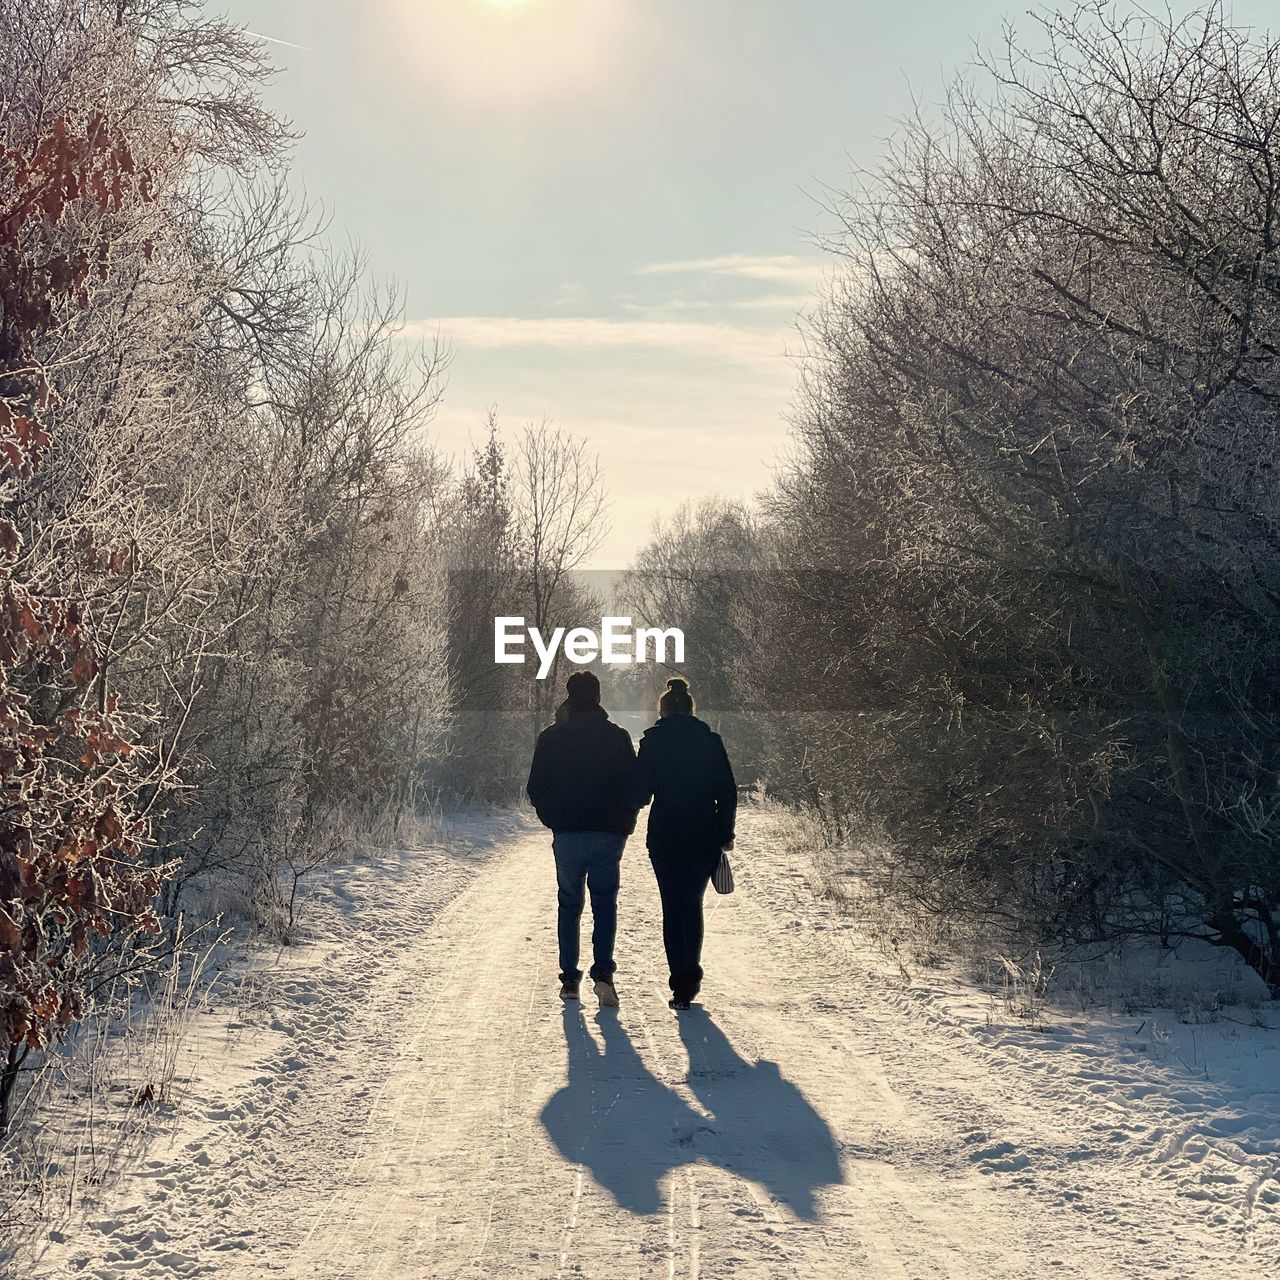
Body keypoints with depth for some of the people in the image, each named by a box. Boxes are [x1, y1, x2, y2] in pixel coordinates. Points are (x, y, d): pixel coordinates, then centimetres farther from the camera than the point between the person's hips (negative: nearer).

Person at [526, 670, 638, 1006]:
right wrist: (625, 825, 10)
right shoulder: (618, 736, -2)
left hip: (567, 836, 0)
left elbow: (536, 789, 1)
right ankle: (603, 971, -10)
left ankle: (570, 979, 9)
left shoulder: (551, 737, 0)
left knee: (569, 906, 12)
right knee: (605, 905, 8)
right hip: (609, 835, 0)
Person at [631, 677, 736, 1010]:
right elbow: (728, 792, 0)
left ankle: (681, 984, -5)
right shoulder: (711, 741, 1)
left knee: (673, 907, 3)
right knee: (693, 904, 17)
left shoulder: (653, 742, -3)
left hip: (665, 836, -2)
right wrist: (726, 834, 9)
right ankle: (691, 977, 23)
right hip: (704, 836, 2)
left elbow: (639, 794, -5)